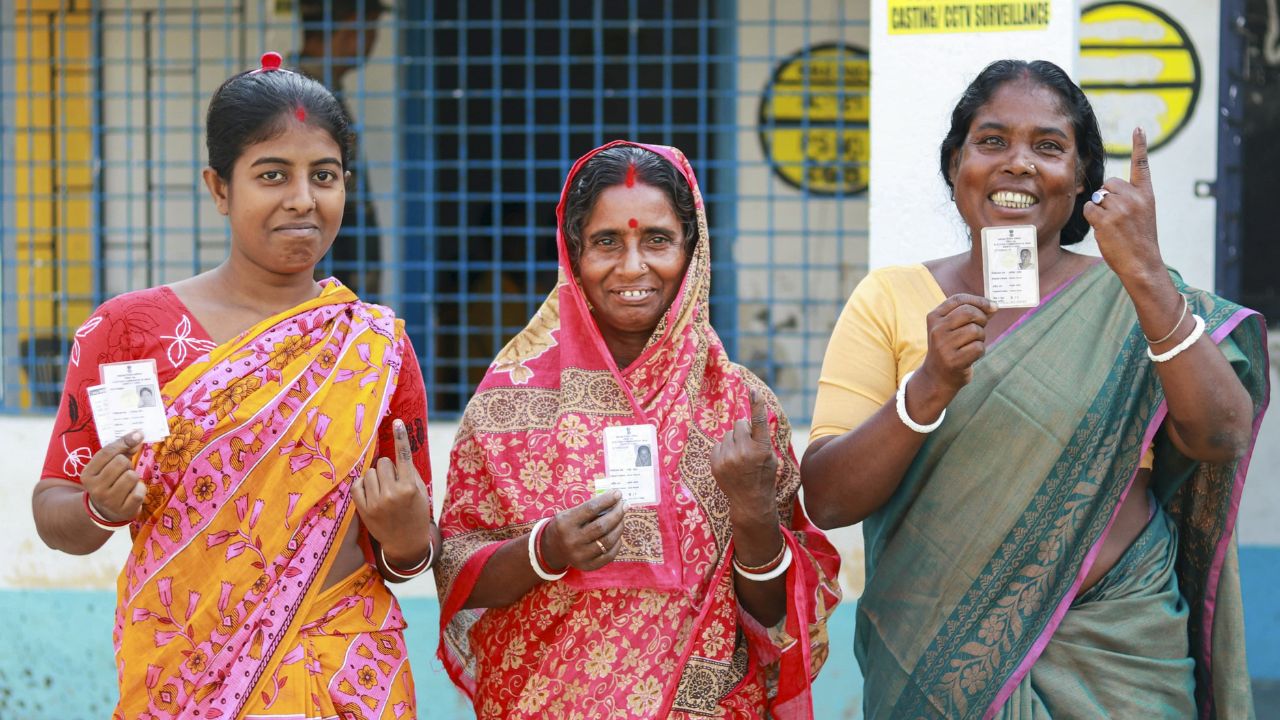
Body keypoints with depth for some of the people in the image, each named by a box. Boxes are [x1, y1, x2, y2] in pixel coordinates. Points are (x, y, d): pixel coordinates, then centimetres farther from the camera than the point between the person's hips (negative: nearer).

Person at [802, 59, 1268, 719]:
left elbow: (1220, 439, -16)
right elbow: (826, 500, -9)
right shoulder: (889, 302, 0)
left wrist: (1147, 277, -25)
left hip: (1113, 665, 0)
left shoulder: (1132, 303, 1)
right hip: (933, 662, 0)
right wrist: (930, 386, -24)